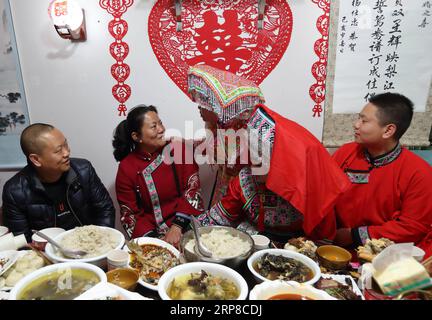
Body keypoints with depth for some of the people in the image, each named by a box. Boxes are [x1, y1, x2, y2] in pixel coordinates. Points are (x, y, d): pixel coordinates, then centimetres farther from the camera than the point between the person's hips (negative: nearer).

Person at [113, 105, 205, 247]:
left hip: (187, 224, 1)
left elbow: (193, 187, -5)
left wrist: (177, 227, -16)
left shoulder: (180, 148, 0)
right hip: (155, 233, 0)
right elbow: (129, 214, 0)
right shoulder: (126, 168, -2)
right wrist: (153, 239, -15)